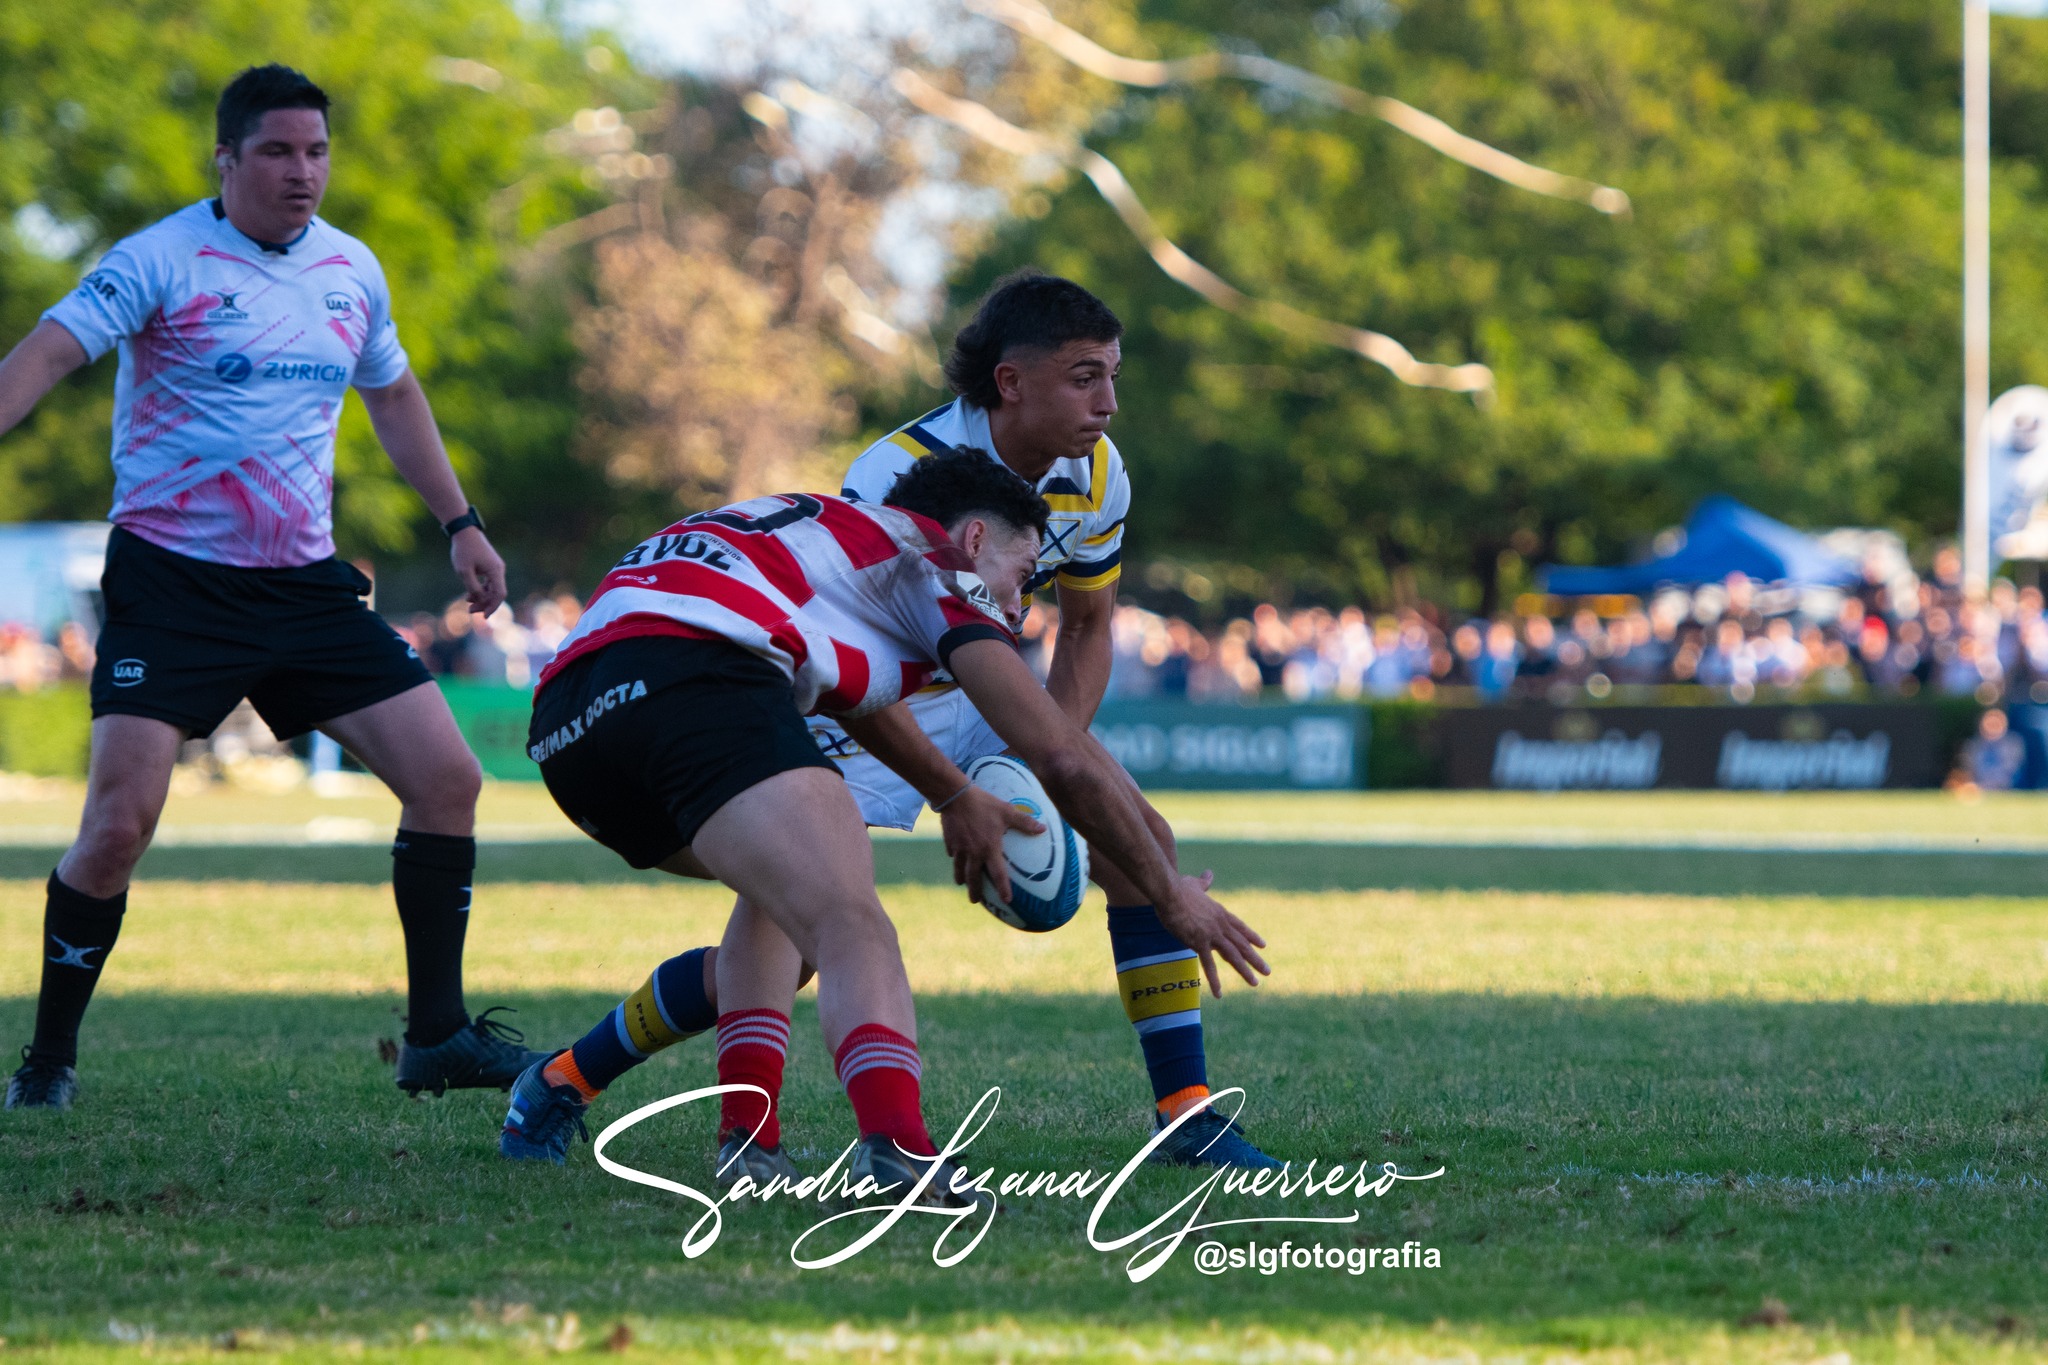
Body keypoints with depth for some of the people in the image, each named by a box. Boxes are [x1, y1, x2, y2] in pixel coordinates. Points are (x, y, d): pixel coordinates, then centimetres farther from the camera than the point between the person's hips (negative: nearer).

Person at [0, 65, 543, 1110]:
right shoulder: (162, 261, -9)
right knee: (120, 820, -15)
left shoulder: (352, 270, 9)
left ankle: (436, 1035, 10)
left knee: (448, 779, -2)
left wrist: (459, 523, 24)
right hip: (170, 582, -6)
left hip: (306, 583, 6)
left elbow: (393, 395, 25)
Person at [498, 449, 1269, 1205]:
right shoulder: (934, 565, 17)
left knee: (784, 887, 32)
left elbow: (848, 691, 59)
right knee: (851, 931, -19)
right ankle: (898, 1149, -46)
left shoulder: (820, 533, 39)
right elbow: (1065, 759, 13)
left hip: (560, 724, 8)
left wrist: (955, 796, 70)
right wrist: (1170, 894, 24)